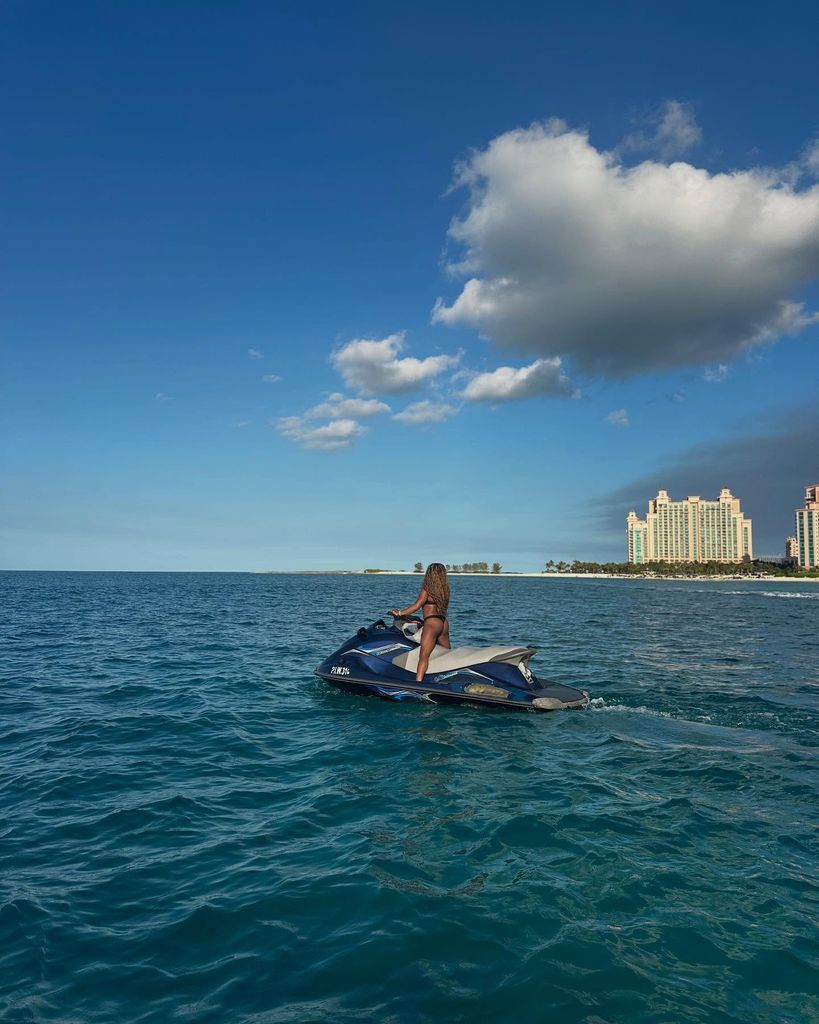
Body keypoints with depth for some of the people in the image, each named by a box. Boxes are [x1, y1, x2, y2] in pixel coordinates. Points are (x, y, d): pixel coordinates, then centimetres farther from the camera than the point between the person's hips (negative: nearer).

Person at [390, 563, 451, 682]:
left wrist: (400, 612, 0)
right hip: (444, 623, 7)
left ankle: (418, 682, -24)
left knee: (424, 656, -14)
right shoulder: (444, 590, 12)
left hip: (432, 623, -7)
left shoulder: (427, 589, -6)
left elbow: (416, 606, -9)